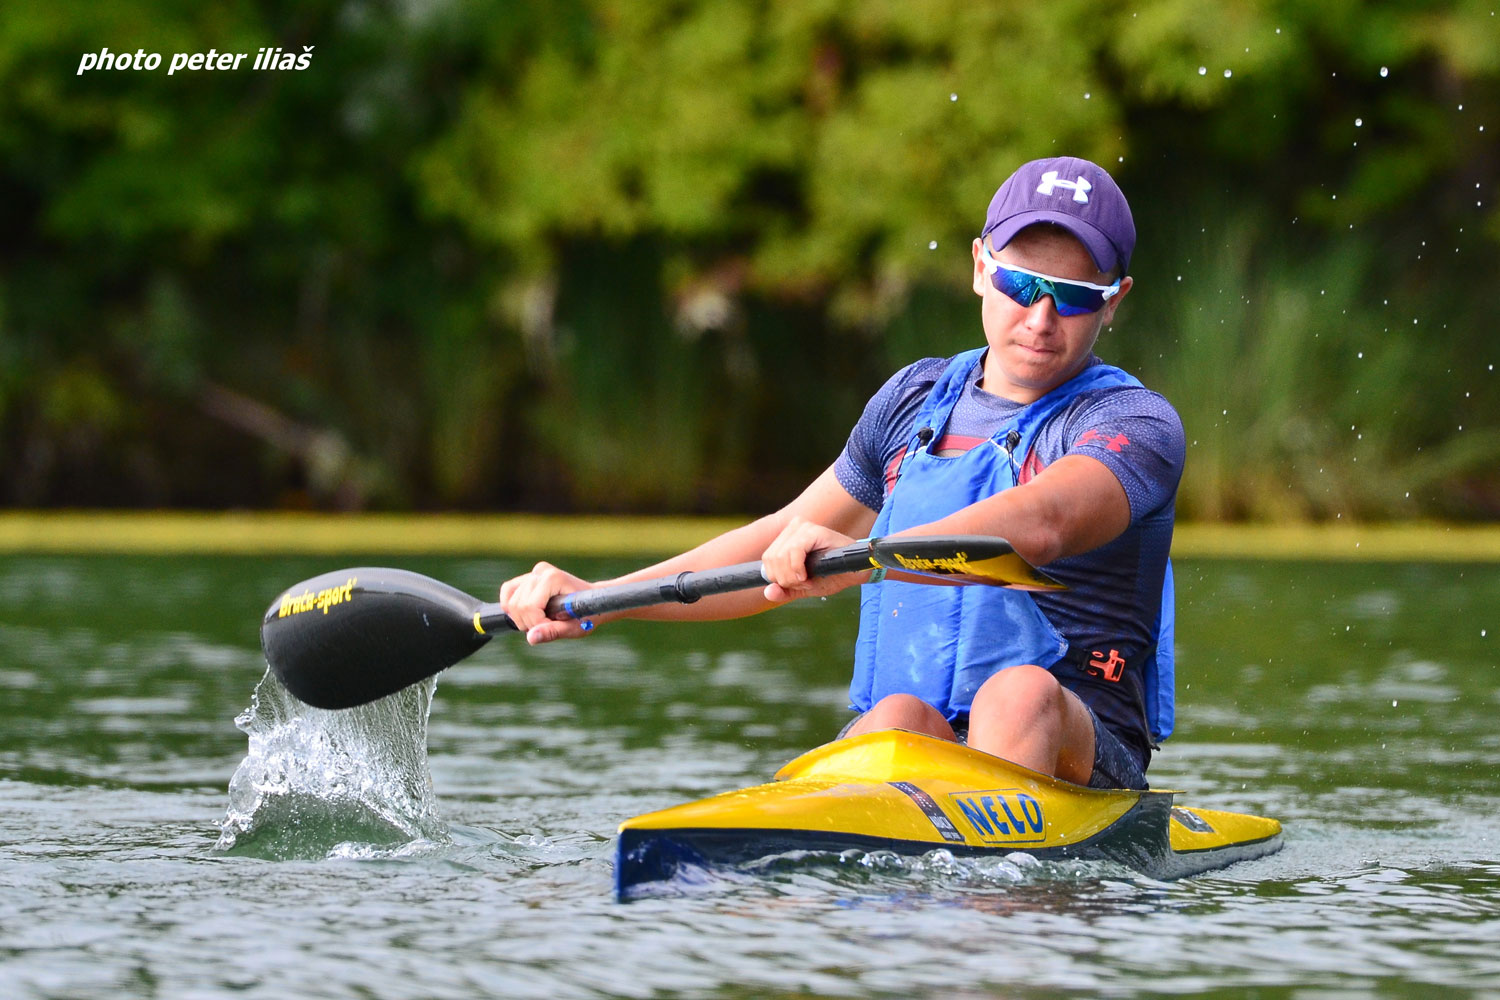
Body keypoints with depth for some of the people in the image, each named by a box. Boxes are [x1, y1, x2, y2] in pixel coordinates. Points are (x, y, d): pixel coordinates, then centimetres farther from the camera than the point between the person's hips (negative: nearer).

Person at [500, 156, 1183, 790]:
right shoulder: (915, 398, 17)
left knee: (1022, 693, -36)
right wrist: (599, 600, 18)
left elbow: (1042, 525, -26)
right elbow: (785, 541, 28)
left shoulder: (1136, 423, -3)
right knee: (899, 717, -31)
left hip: (1077, 757, -4)